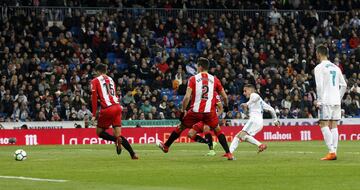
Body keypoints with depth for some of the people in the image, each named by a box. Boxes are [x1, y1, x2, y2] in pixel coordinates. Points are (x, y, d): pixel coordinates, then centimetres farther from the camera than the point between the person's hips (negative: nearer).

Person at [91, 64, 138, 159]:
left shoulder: (95, 81, 4)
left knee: (99, 132, 13)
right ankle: (133, 154, -10)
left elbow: (94, 98, -2)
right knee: (118, 134, 7)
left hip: (107, 109, -5)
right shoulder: (111, 80, 20)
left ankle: (116, 140, -16)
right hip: (117, 107, 5)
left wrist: (94, 115, -2)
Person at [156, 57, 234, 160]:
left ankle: (166, 146, 32)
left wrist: (182, 111, -5)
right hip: (210, 111, 1)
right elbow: (225, 96, 9)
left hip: (195, 111, -1)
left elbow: (187, 97, -11)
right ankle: (228, 154, 6)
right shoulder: (214, 79, 5)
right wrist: (226, 106, 29)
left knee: (180, 127, 18)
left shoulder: (193, 79, -1)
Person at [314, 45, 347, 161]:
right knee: (333, 126, 8)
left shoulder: (319, 68, -5)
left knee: (324, 125, -6)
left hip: (326, 100, -7)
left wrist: (319, 101, -10)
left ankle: (331, 152, -17)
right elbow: (344, 85, 16)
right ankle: (334, 151, 3)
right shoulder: (335, 67, 16)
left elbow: (319, 86, -14)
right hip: (336, 101, 7)